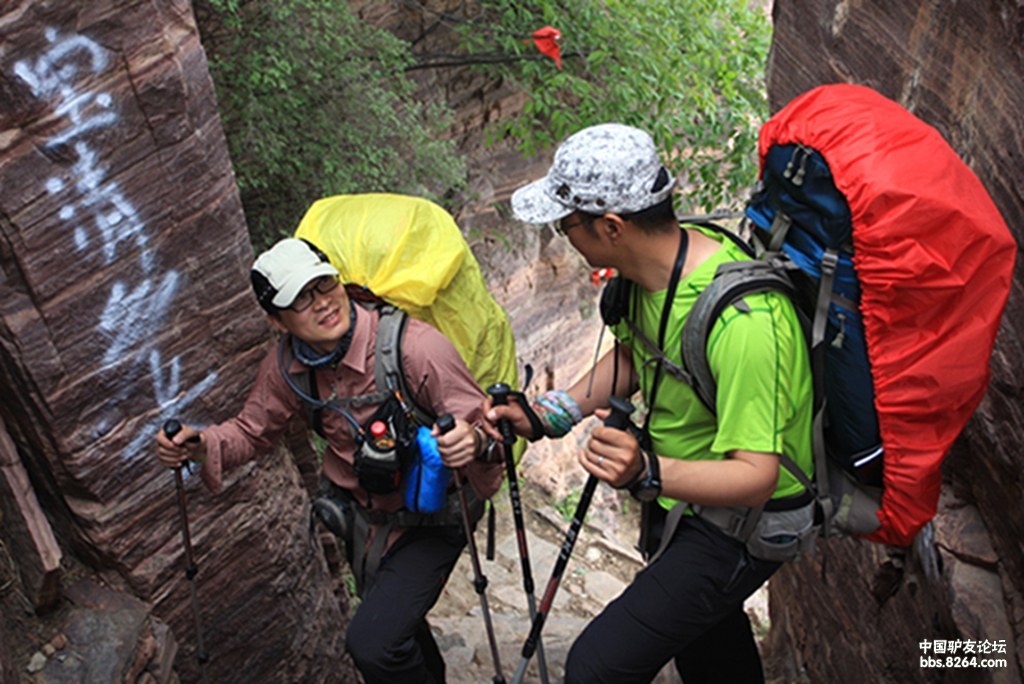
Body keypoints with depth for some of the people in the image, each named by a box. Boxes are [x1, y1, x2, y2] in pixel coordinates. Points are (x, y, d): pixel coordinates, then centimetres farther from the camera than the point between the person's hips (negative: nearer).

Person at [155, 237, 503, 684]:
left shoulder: (415, 348, -30)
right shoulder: (285, 367, -12)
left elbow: (484, 427, -26)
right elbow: (253, 431, 3)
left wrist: (475, 442, -50)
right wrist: (200, 445, -18)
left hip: (430, 514, -6)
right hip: (363, 514, 6)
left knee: (370, 643, -19)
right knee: (397, 624, 28)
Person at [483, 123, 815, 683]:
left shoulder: (742, 321, -38)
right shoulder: (649, 265, -12)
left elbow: (754, 478, -35)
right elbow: (630, 357, 6)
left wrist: (648, 473, -51)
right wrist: (542, 416, -6)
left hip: (741, 521, -8)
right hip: (682, 494, 8)